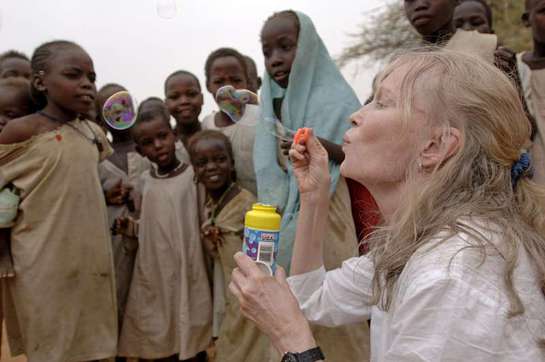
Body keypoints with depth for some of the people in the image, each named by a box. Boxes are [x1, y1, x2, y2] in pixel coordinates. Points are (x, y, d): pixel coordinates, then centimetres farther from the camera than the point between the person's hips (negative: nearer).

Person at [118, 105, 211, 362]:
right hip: (154, 274, 4)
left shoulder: (194, 175, -9)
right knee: (159, 340, 14)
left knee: (192, 341, 10)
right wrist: (129, 225, -4)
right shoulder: (145, 180, 4)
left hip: (188, 273, -3)